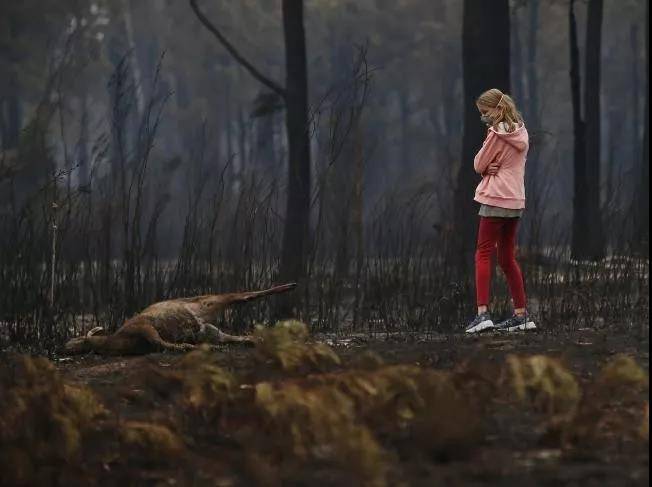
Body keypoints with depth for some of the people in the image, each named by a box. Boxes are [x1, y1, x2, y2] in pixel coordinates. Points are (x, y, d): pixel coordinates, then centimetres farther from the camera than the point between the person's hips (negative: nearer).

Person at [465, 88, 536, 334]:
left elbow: (479, 165, -9)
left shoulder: (497, 133, -12)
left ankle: (482, 313, -18)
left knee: (484, 254, -7)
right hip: (516, 201, 8)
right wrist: (492, 167, -3)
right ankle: (521, 314, 14)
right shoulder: (521, 132, 13)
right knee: (507, 258, 14)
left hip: (495, 199, -8)